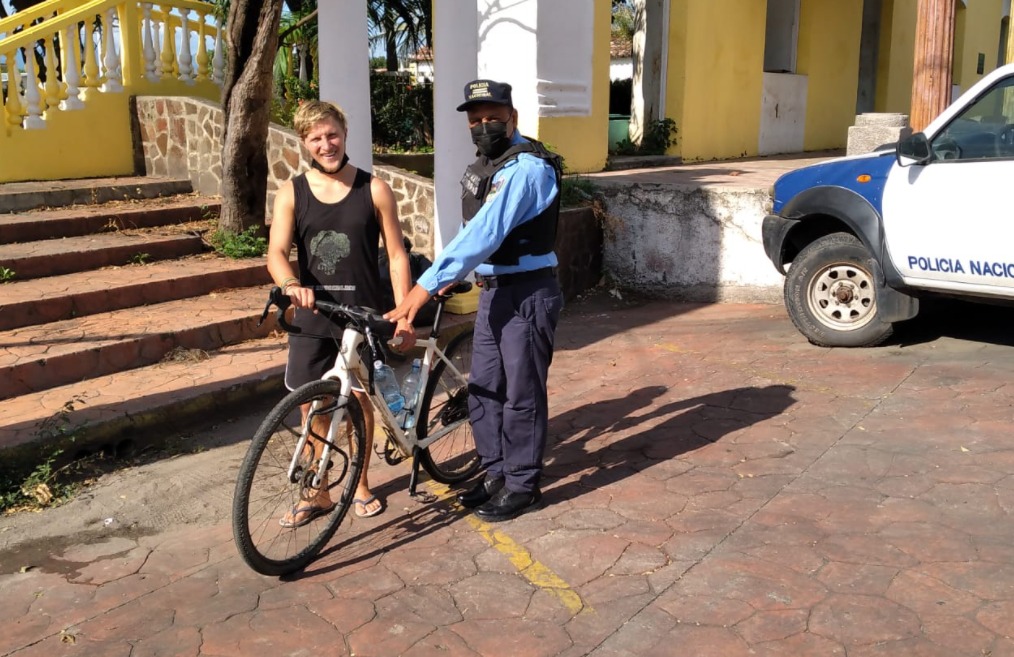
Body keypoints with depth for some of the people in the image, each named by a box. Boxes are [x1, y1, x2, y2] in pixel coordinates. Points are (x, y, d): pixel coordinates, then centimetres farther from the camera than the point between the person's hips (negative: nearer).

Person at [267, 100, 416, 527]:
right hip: (312, 316, 2)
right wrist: (290, 284, -32)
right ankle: (318, 493, 24)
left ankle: (361, 485, 30)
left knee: (360, 399, 10)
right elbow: (276, 253, -10)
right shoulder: (292, 193, 0)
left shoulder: (374, 190, -3)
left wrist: (404, 316, -9)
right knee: (312, 405, 8)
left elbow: (396, 254, -2)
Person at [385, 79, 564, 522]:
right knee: (483, 389, 14)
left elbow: (484, 234, -29)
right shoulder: (486, 166, 12)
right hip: (492, 290, 9)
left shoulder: (526, 167, -19)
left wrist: (427, 285, -32)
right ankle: (496, 473, 29)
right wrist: (447, 277, 10)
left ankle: (522, 485, 17)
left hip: (527, 294, -9)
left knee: (521, 393, 2)